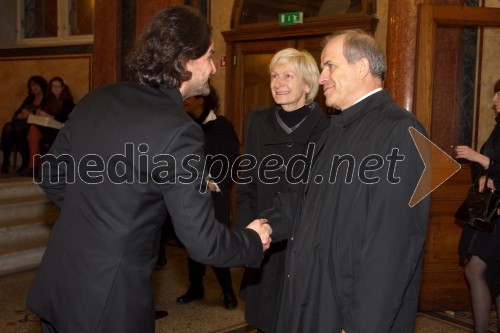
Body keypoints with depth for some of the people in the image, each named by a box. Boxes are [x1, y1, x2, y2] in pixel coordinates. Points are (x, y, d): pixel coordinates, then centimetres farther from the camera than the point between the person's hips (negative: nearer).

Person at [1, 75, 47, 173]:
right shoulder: (29, 98, 25)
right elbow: (17, 113, 20)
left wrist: (30, 115, -10)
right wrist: (20, 115, -3)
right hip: (23, 123, 6)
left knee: (18, 127, -35)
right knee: (8, 127, -27)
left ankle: (26, 161, -32)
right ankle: (6, 160, -33)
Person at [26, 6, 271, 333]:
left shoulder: (96, 99, 0)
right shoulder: (178, 130, -21)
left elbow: (51, 177, 11)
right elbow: (202, 242, -18)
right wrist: (254, 241, 1)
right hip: (108, 302, -7)